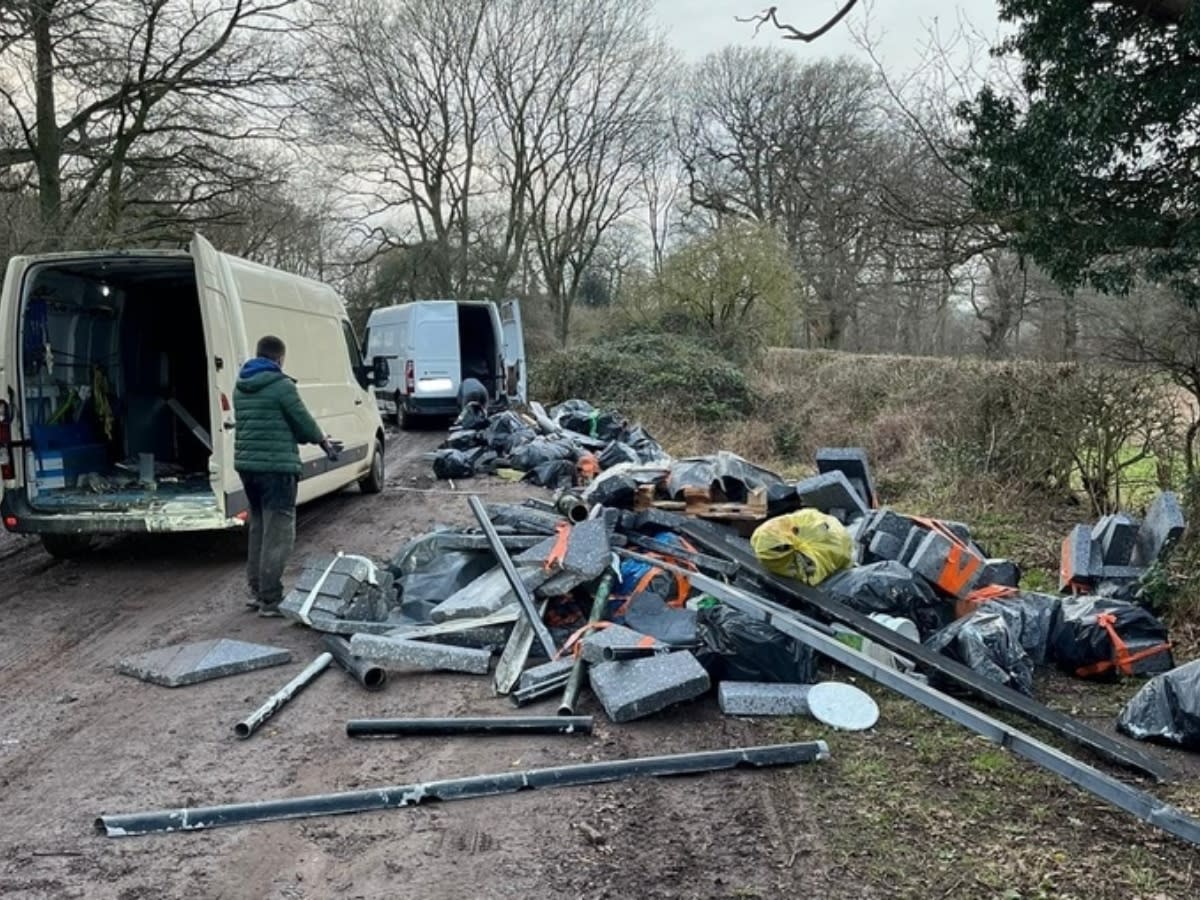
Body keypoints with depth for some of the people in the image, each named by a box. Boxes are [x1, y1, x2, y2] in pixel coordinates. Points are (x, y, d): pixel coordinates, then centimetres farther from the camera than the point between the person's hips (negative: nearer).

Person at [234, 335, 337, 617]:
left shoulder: (240, 387, 13)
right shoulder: (282, 386, -12)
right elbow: (304, 422, -7)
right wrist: (323, 440, 14)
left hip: (247, 464, 8)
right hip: (276, 467, -8)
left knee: (258, 530, 18)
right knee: (277, 535, -3)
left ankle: (257, 592, 24)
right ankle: (270, 600, -2)